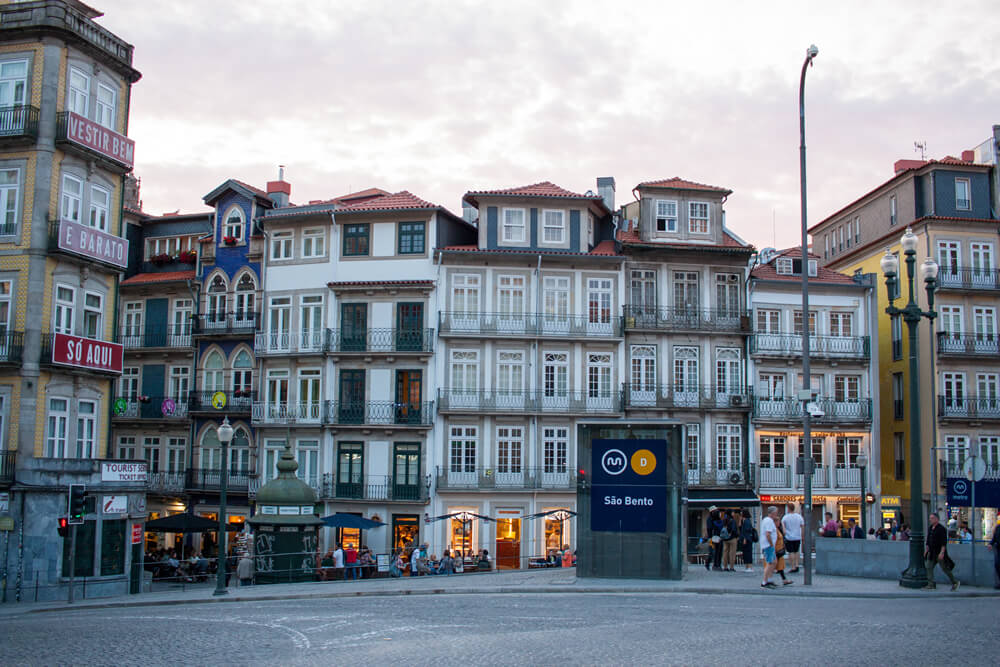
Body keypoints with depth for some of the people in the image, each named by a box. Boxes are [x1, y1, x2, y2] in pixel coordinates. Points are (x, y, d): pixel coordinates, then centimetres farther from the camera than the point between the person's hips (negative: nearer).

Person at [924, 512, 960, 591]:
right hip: (932, 552, 8)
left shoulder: (941, 529, -14)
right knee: (929, 567, -1)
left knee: (945, 569, 0)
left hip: (940, 553, -8)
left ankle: (955, 582, 17)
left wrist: (942, 553, -24)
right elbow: (928, 541, 18)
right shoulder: (931, 529, 10)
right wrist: (926, 551, 16)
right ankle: (931, 585, 1)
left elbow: (944, 542, -19)